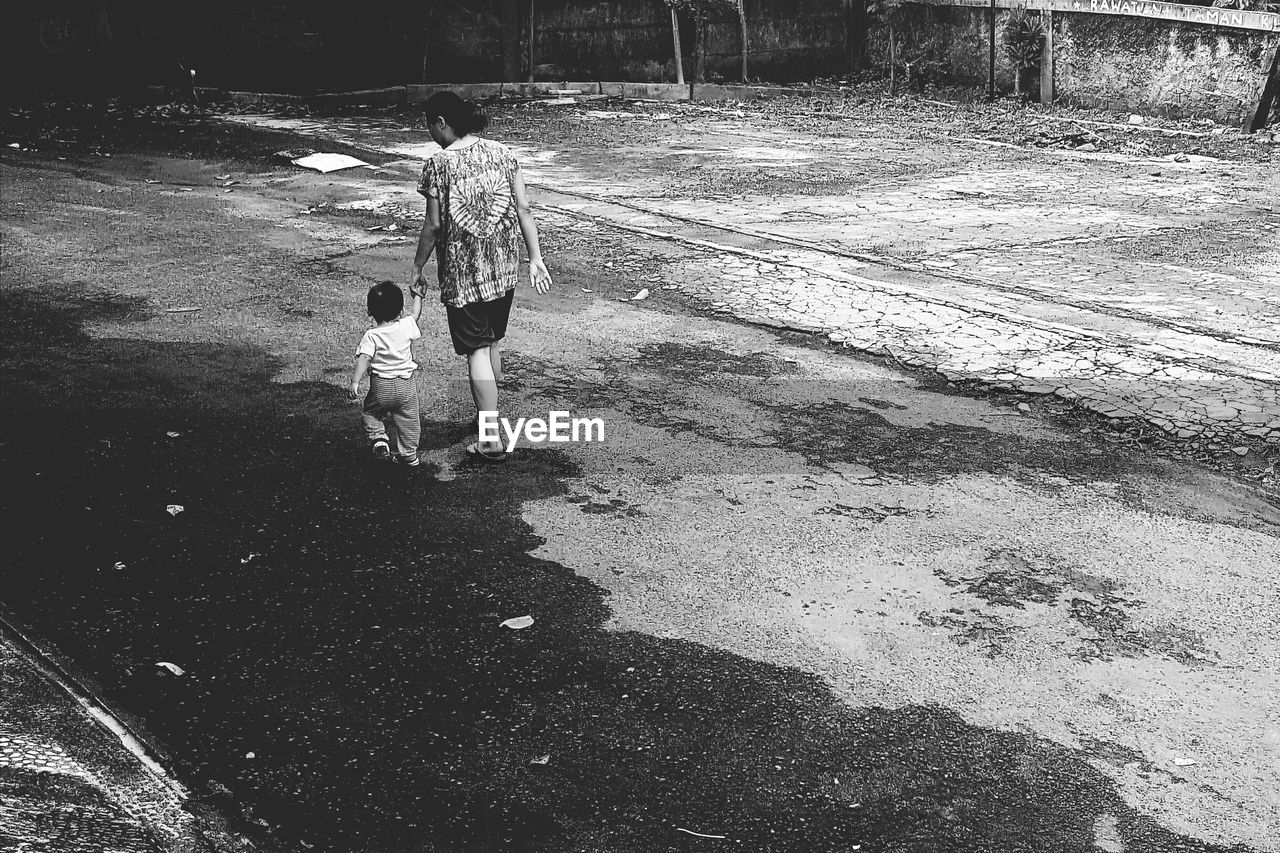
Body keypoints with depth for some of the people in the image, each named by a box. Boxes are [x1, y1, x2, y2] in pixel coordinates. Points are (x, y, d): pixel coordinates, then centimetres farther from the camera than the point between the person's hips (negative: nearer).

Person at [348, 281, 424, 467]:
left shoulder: (371, 336, -13)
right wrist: (418, 295, 31)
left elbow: (363, 359, -24)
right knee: (408, 420, 14)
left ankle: (378, 438, 5)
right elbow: (415, 313, 15)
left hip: (380, 387, -2)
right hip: (406, 385, 2)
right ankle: (409, 455, 20)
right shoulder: (406, 326, -6)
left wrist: (355, 381, -31)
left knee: (371, 412, 23)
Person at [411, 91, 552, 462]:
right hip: (503, 267, 5)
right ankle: (488, 413, 37)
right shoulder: (502, 152, 1)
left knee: (477, 349, 0)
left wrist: (417, 268, 2)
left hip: (462, 271, -5)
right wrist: (536, 259, 5)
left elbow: (433, 225, -11)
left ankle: (491, 438, -2)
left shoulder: (438, 163, -12)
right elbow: (524, 210, 0)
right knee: (493, 341, 21)